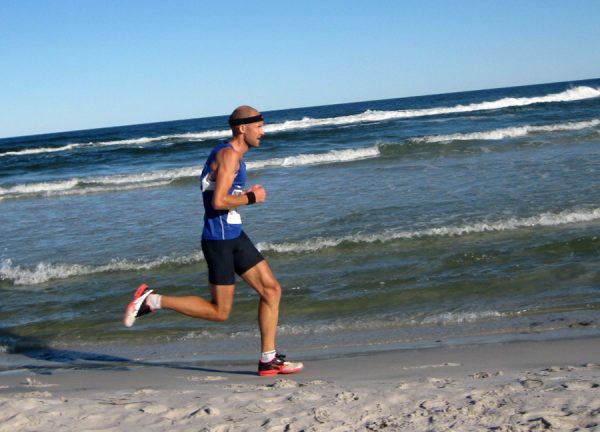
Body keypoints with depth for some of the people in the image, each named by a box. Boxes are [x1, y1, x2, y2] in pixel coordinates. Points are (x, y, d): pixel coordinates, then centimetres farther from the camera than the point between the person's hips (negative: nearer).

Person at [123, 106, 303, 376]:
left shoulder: (233, 154, 15)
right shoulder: (229, 155, -16)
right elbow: (218, 202, -26)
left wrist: (245, 194, 10)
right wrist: (251, 198, -14)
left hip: (234, 236, 10)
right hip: (219, 239, -10)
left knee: (272, 289, 6)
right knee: (219, 312, -3)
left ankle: (268, 360, 10)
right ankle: (152, 301, 4)